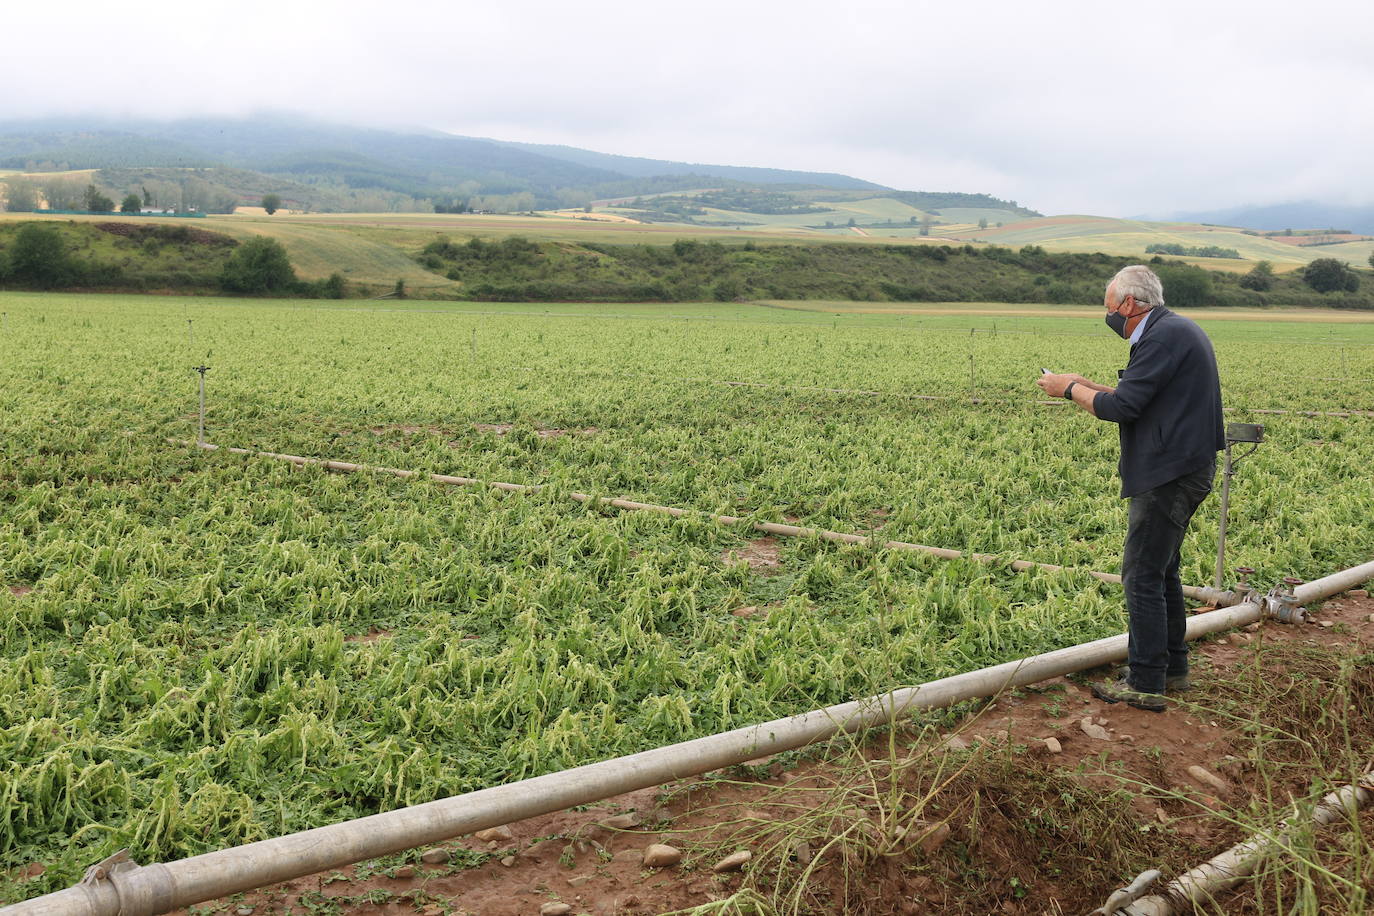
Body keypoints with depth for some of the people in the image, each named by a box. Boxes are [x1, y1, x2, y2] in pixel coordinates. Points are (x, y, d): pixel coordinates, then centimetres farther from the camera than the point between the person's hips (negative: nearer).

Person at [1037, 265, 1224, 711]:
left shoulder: (1163, 335, -17)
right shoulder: (1178, 330, 17)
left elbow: (1121, 408, -21)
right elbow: (1141, 399, 20)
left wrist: (1070, 389, -6)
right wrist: (1084, 386, 13)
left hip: (1169, 475, -11)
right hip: (1183, 470, 11)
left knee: (1142, 576, -6)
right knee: (1161, 571, 18)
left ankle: (1145, 684, -1)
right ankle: (1173, 669, 28)